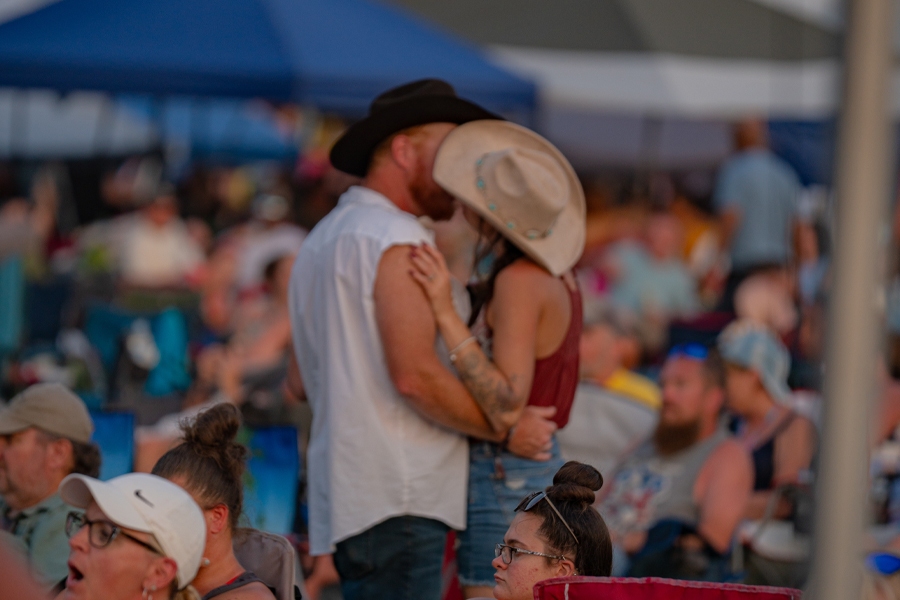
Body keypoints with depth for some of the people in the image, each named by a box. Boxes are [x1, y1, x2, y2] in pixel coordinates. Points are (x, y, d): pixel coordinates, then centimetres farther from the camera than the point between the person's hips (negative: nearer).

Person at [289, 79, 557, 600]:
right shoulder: (395, 239, -11)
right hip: (396, 498, -10)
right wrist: (507, 429, -8)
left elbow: (305, 378, 28)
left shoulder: (323, 238, 22)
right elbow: (416, 375, -19)